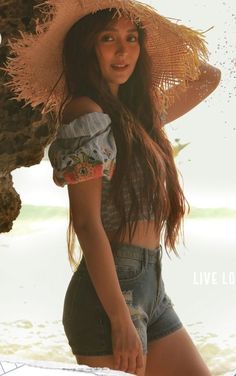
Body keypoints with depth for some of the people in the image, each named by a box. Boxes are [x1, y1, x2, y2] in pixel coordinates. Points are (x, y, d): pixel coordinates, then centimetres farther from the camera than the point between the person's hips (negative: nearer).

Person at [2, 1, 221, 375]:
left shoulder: (137, 114, 13)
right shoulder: (86, 114, -11)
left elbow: (207, 77, 30)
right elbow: (87, 224, -16)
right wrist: (121, 321, -20)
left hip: (151, 290, 9)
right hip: (112, 294, -8)